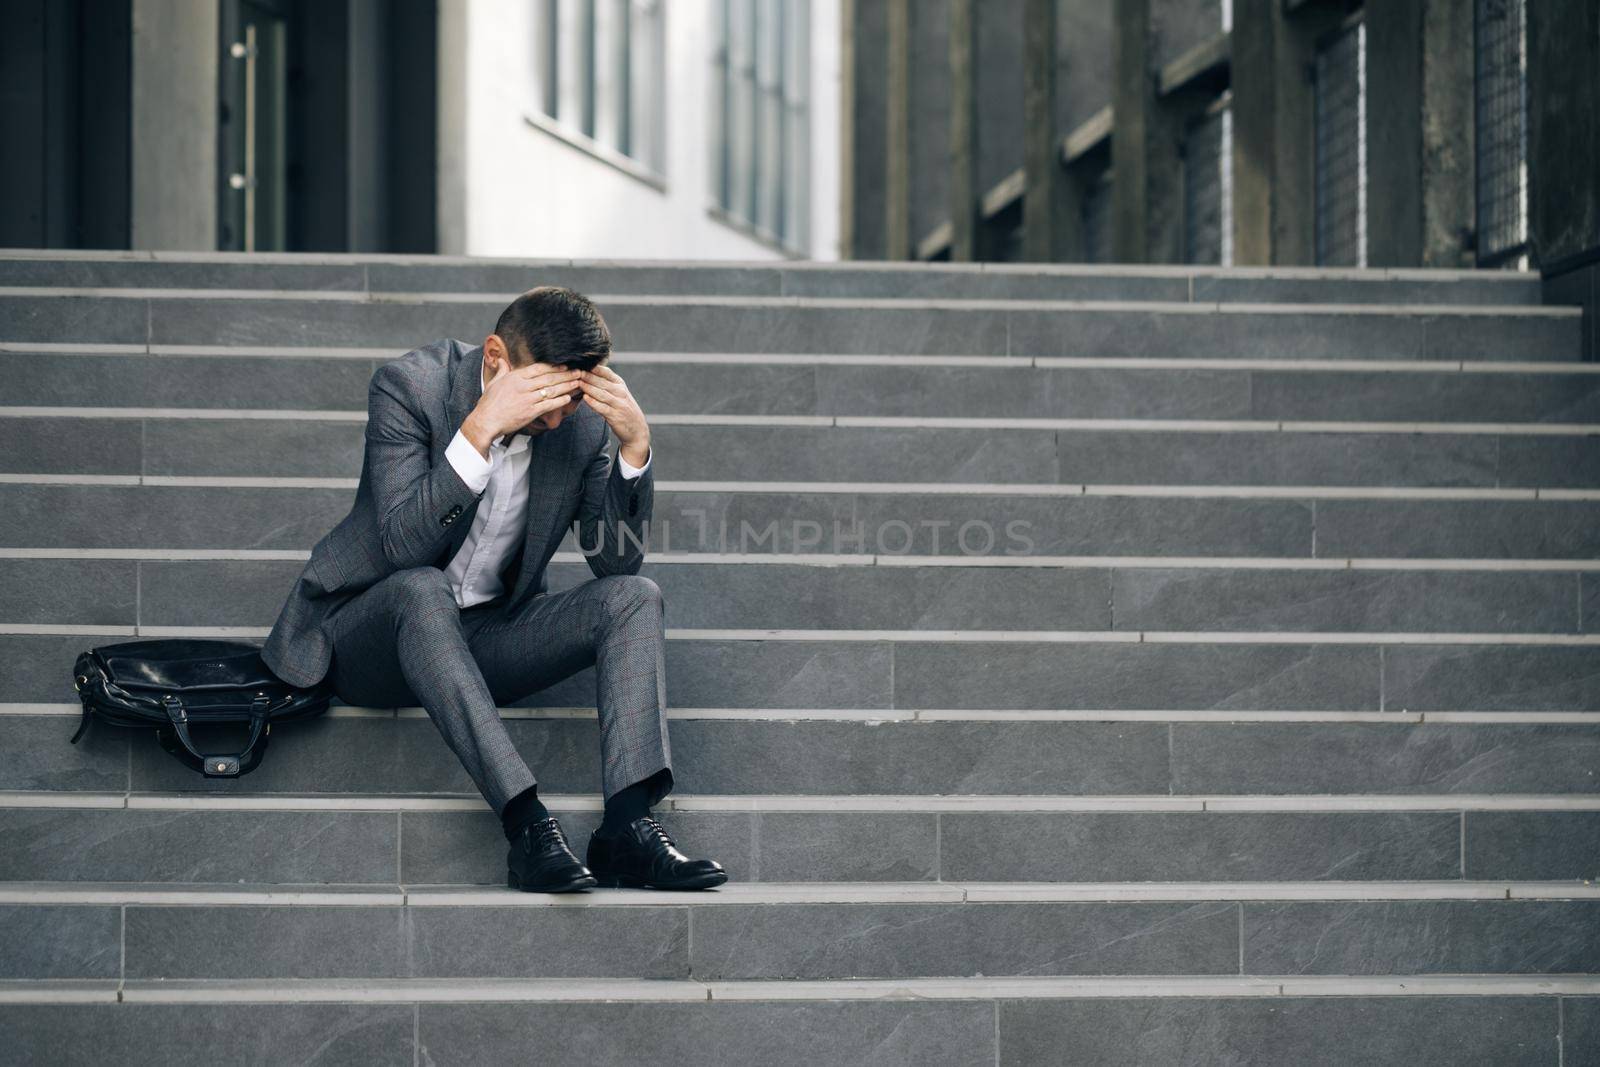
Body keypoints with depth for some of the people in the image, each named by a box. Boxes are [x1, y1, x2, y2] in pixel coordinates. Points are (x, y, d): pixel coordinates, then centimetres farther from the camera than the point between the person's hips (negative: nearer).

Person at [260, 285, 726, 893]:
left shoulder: (583, 419, -4)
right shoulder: (410, 385, -17)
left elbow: (617, 559, -4)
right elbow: (403, 546, -27)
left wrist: (635, 446, -18)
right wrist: (481, 428, -36)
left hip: (489, 635, 5)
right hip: (369, 633, -4)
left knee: (635, 598, -16)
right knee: (420, 589, -37)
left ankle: (627, 826, -32)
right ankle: (525, 823, -43)